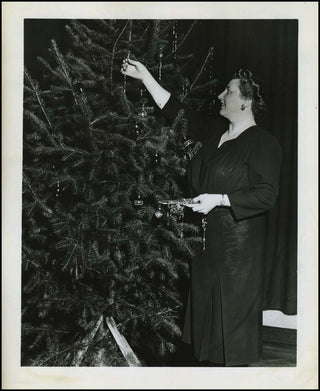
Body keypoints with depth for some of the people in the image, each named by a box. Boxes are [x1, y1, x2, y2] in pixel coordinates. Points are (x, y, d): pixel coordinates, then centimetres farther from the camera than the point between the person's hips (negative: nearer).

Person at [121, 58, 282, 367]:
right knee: (206, 301, 15)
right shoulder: (215, 132, 8)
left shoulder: (263, 143, -12)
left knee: (233, 305, 2)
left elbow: (266, 195, -18)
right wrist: (145, 77, 9)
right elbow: (177, 111, 10)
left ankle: (236, 362, 19)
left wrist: (218, 199, -23)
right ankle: (212, 358, 30)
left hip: (237, 243, -7)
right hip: (207, 237, 8)